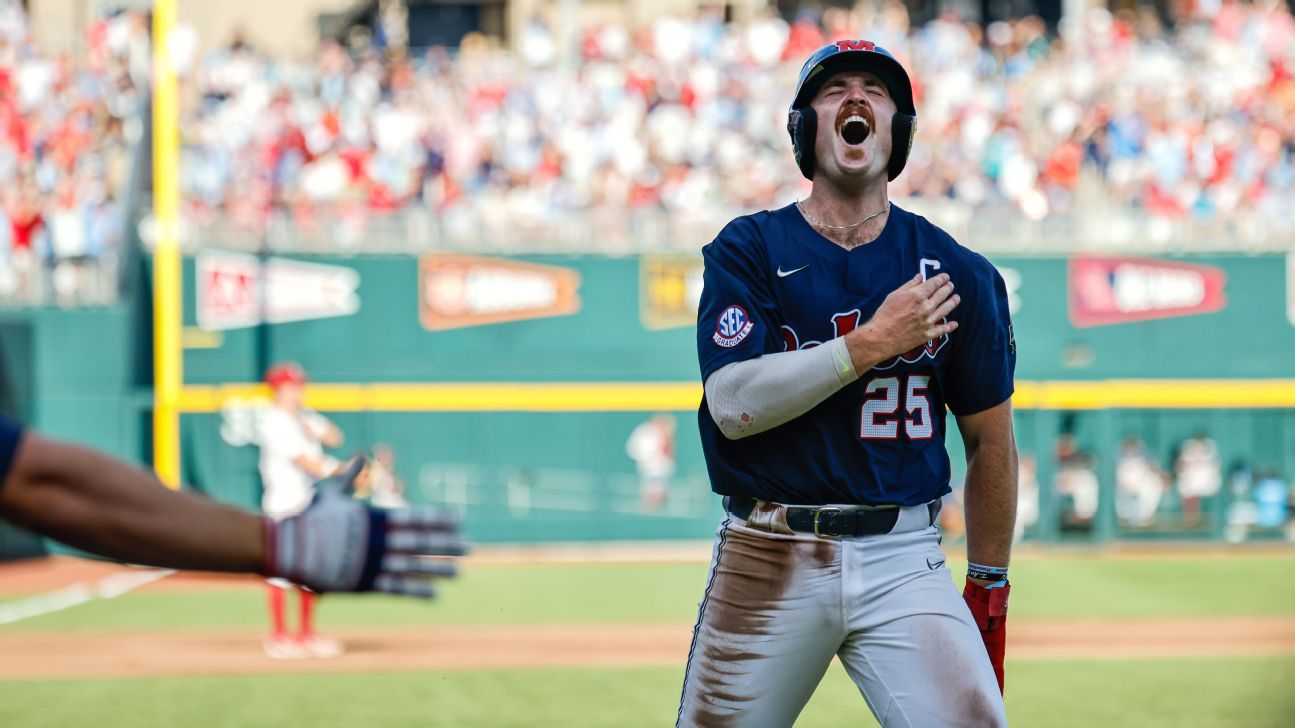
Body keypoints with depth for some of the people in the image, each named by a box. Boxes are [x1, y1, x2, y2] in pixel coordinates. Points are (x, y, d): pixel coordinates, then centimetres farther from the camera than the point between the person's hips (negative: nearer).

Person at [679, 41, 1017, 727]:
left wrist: (987, 590, 13)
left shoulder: (956, 273, 5)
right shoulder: (748, 251, 1)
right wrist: (873, 343, -18)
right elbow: (734, 405, -13)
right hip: (768, 559, 0)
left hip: (903, 560, 0)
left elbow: (990, 440, 12)